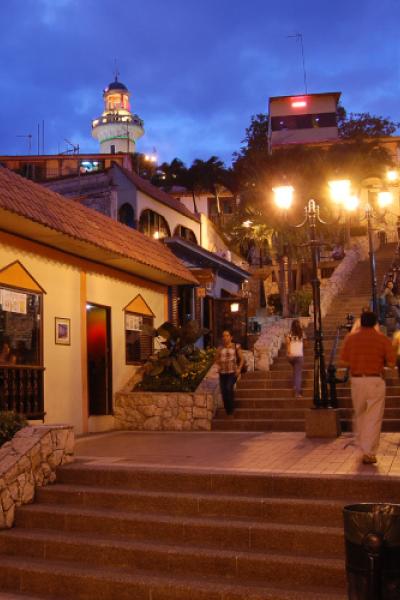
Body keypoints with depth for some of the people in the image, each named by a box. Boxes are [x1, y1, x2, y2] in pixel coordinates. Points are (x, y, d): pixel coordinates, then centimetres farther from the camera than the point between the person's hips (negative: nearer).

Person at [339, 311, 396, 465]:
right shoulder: (383, 339, -3)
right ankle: (369, 453, -1)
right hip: (376, 381, -2)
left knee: (359, 414, 20)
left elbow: (342, 362, -2)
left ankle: (361, 445, 31)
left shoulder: (350, 338, 2)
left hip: (357, 381, 2)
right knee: (374, 418, 1)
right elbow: (391, 363, -6)